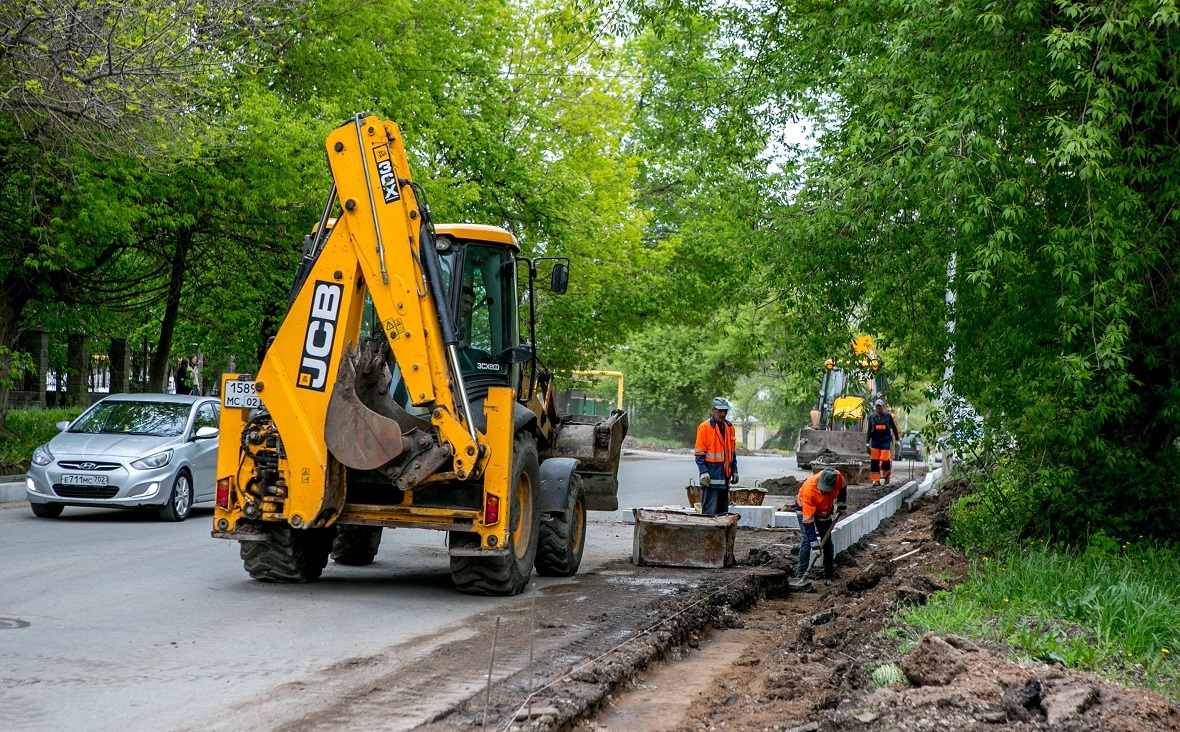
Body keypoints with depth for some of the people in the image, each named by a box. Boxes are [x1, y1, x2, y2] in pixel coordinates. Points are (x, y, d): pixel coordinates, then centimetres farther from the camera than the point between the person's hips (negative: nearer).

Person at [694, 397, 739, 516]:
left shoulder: (729, 427, 12)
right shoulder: (705, 428, -8)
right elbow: (699, 454, -8)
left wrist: (734, 471, 14)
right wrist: (703, 472, -17)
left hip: (725, 477, 7)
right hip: (711, 477, -7)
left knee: (723, 511, 11)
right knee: (710, 511, -10)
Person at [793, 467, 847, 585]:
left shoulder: (838, 476, -31)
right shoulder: (809, 490, -41)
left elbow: (843, 487, -1)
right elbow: (808, 520, -37)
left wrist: (841, 506, 3)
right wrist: (815, 546, -37)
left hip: (824, 510, 5)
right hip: (804, 508, -5)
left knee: (827, 542, 3)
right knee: (806, 540, -19)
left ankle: (829, 576, 12)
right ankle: (801, 575, -18)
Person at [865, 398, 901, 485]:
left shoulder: (888, 416, 2)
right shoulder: (871, 417, 8)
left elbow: (894, 428, 8)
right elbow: (869, 430, 11)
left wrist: (897, 440, 5)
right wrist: (867, 443, 4)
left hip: (886, 441, -2)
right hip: (875, 441, 2)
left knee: (885, 458, -10)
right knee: (874, 461, -3)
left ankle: (887, 475, 16)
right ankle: (876, 480, 1)